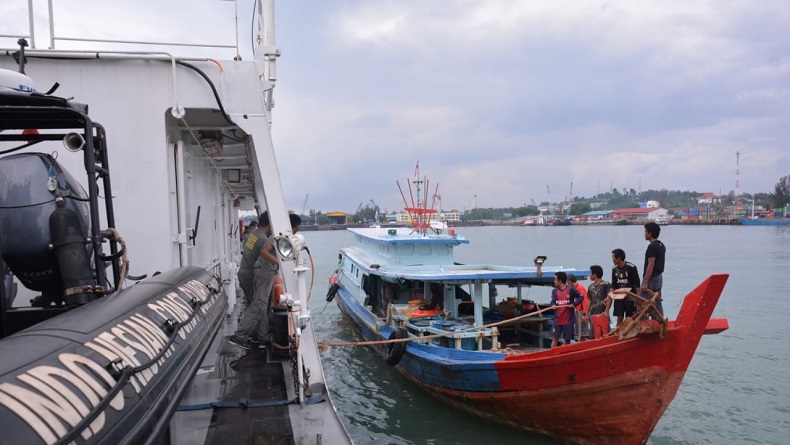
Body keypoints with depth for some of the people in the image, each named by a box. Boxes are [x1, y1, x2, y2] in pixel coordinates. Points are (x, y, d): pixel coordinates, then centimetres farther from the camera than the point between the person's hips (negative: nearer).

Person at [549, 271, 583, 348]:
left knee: (567, 340, 5)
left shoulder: (571, 289, -4)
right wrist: (553, 305, -23)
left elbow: (581, 297, 1)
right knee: (555, 338, 0)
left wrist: (574, 304, -13)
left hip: (568, 320, -3)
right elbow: (553, 301, -1)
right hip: (557, 320, 3)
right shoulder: (554, 291, 8)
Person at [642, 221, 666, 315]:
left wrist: (645, 282, -20)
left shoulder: (652, 246, -17)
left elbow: (650, 265, -21)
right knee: (657, 304, 13)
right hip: (659, 277, 10)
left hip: (652, 278, -10)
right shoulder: (661, 245, 13)